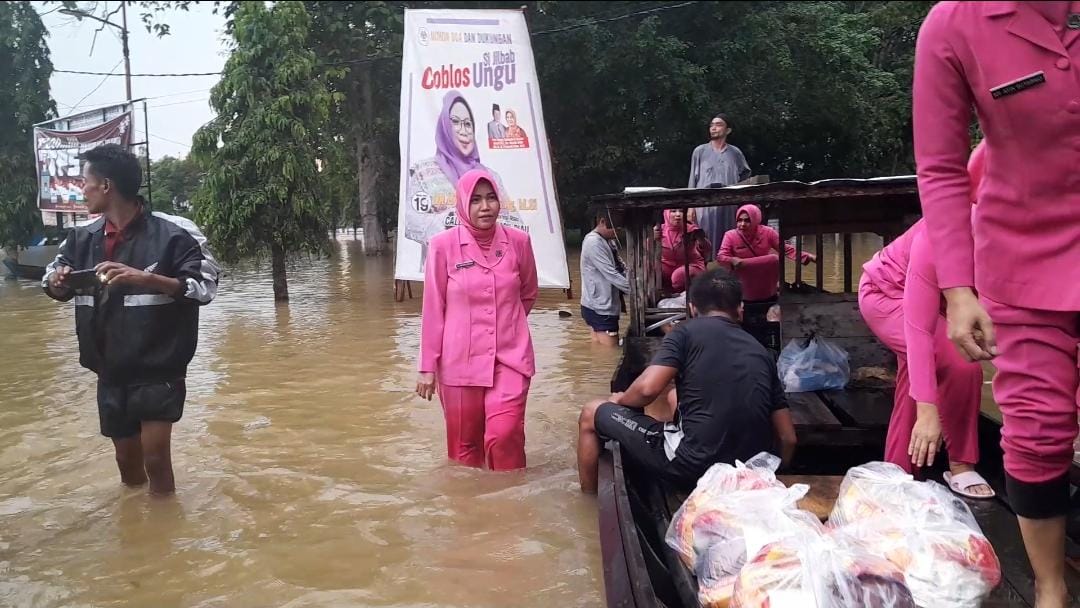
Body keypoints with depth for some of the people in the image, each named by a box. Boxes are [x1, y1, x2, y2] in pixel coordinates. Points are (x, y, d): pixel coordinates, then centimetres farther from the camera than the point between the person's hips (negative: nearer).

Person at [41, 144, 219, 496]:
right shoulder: (84, 239, 3)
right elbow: (57, 288, 16)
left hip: (159, 371, -5)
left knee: (155, 457, -6)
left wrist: (143, 277, -29)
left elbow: (204, 287, -16)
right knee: (126, 458, 14)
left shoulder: (173, 233, -13)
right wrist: (57, 282, -9)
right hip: (111, 374, 5)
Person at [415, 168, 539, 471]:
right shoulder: (444, 245, -7)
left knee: (504, 434, -13)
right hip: (461, 359, 0)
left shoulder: (518, 241, -1)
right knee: (464, 443, 9)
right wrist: (428, 365, -2)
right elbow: (433, 309, -2)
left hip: (510, 356, 1)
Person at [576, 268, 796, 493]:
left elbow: (647, 388, -14)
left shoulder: (688, 331, -1)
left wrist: (620, 399, 8)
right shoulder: (761, 352, 12)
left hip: (693, 464, -6)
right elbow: (788, 438, 10)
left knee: (591, 414, 13)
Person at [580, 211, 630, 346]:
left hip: (605, 306, 9)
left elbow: (617, 269, 14)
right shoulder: (594, 242, -17)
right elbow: (611, 275, -21)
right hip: (599, 308, -9)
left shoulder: (607, 241, 13)